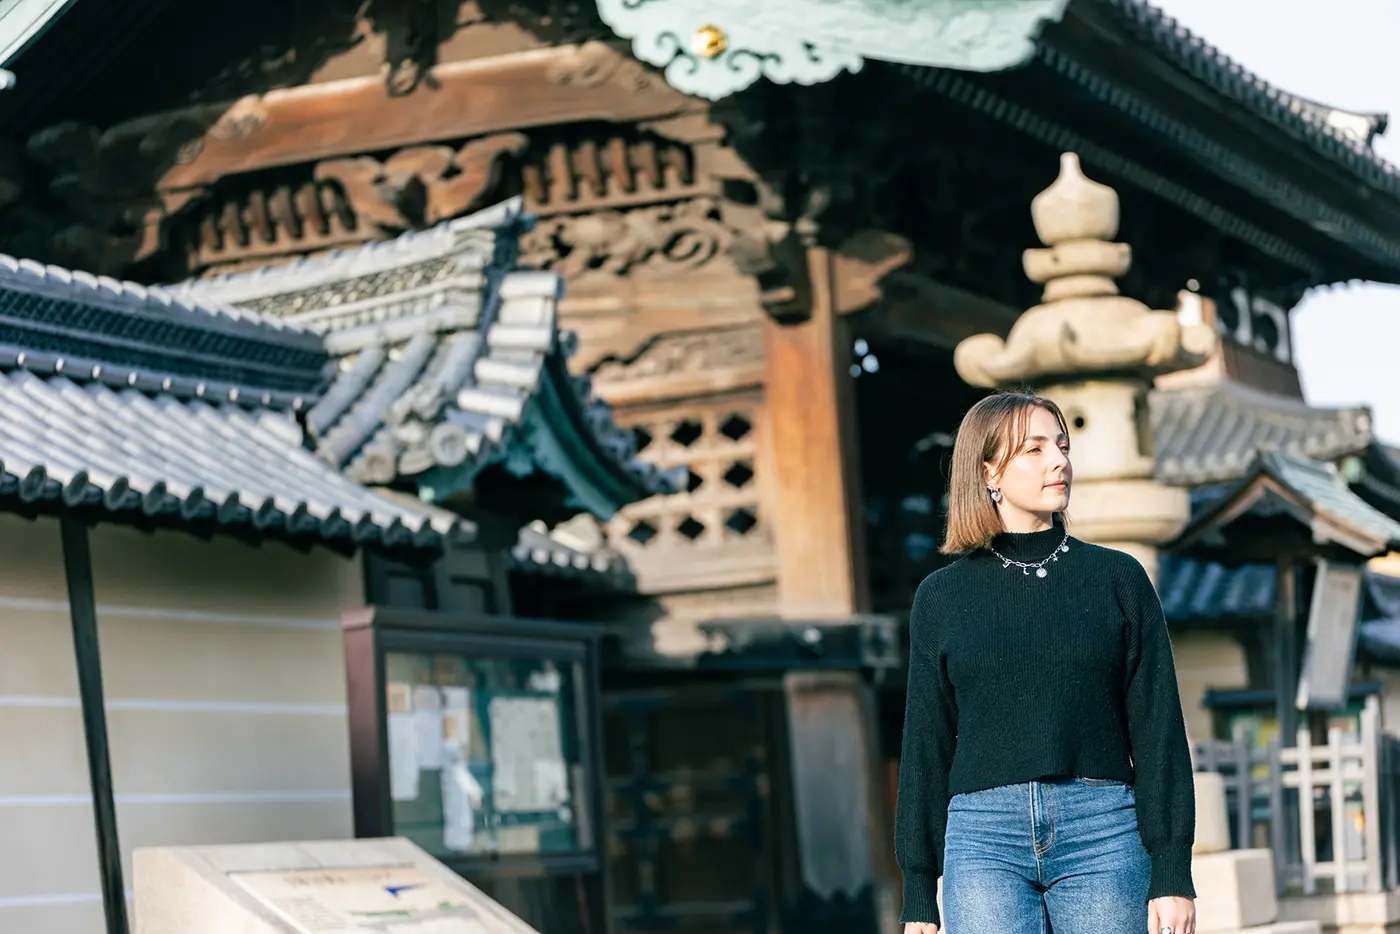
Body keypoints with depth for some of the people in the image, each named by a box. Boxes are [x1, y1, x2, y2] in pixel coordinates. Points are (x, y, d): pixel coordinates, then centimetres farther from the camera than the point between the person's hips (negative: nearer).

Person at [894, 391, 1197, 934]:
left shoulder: (1119, 579, 8)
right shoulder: (941, 597, 9)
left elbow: (1159, 729, 4)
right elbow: (926, 747, 11)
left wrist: (1172, 875, -3)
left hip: (1104, 833, 0)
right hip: (983, 839, 0)